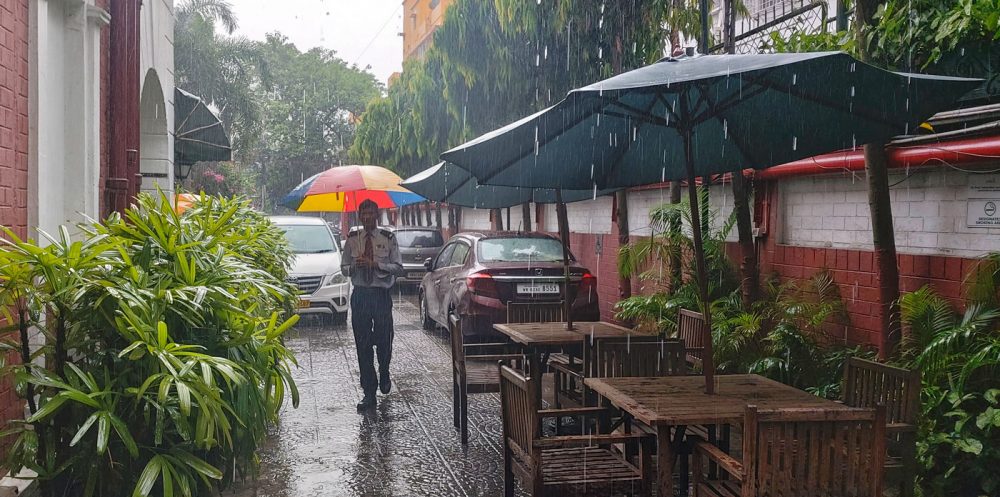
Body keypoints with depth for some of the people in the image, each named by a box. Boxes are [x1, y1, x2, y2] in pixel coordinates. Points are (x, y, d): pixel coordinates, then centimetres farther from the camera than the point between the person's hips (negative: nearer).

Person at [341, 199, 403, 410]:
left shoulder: (388, 238, 0)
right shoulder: (352, 239, 6)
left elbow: (398, 267, -4)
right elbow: (344, 268, 11)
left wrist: (375, 264, -17)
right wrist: (354, 266, -11)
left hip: (381, 295, -2)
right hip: (360, 295, 2)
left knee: (384, 341, 4)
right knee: (363, 345, 2)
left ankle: (384, 375, 37)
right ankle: (369, 393, 8)